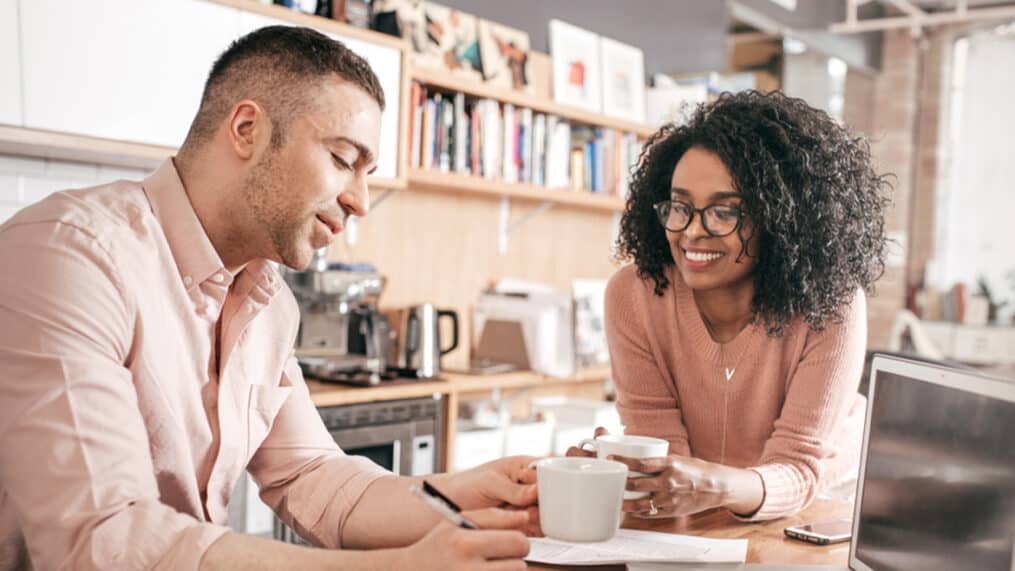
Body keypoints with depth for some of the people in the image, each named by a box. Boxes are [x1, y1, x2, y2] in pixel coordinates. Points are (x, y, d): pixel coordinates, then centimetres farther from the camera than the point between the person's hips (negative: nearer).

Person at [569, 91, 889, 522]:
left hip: (825, 505, -1)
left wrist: (718, 487, -45)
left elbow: (798, 469, -24)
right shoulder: (633, 295, -16)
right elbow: (659, 445, -16)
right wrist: (622, 471, -39)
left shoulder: (829, 307, -21)